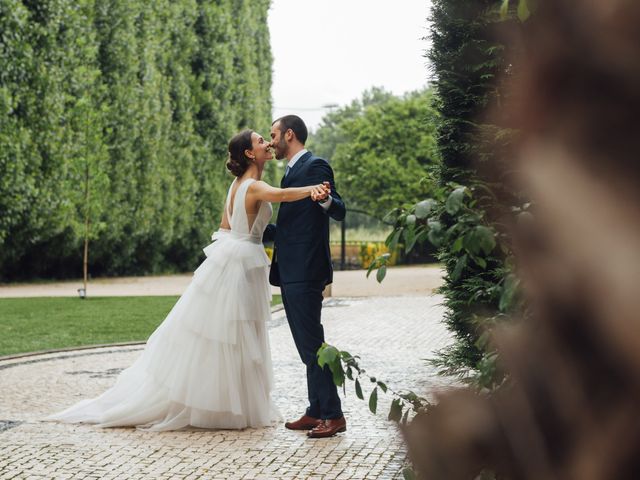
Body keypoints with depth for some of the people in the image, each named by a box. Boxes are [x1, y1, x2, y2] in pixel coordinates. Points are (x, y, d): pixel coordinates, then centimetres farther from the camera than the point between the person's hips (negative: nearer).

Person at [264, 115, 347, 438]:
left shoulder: (315, 166, -8)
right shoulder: (292, 171, 21)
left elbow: (340, 211, -17)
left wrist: (326, 200, -39)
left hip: (305, 272, -10)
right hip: (292, 273, 10)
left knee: (312, 343, -9)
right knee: (308, 345, 12)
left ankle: (333, 415, -4)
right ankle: (316, 412, 18)